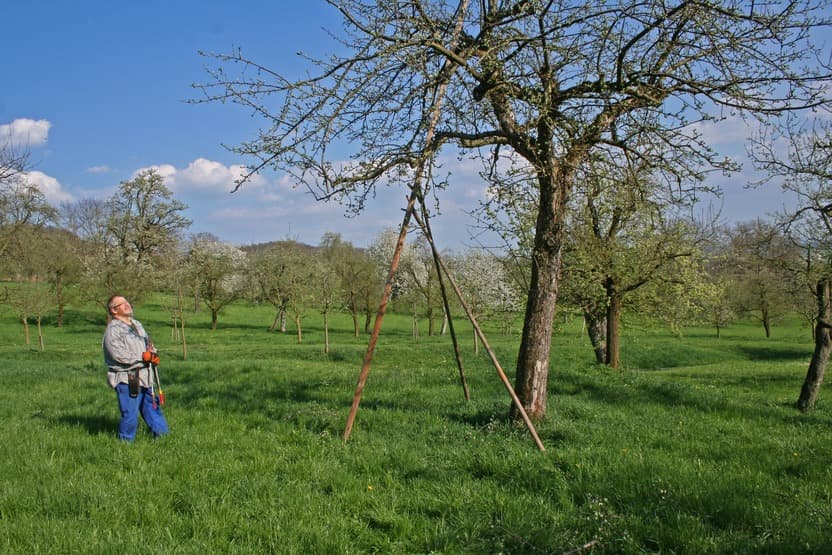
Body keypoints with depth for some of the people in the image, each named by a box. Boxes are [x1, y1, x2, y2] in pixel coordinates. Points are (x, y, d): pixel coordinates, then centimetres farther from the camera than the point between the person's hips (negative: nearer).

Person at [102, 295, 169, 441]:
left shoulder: (137, 324, 16)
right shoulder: (112, 330, -11)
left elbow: (149, 343, 21)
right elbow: (119, 355, -20)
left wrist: (153, 355, -1)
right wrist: (143, 357, -17)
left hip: (144, 377, 8)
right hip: (126, 379, -8)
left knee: (153, 409, 16)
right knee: (130, 414, -3)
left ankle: (163, 436, 25)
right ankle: (126, 441, 11)